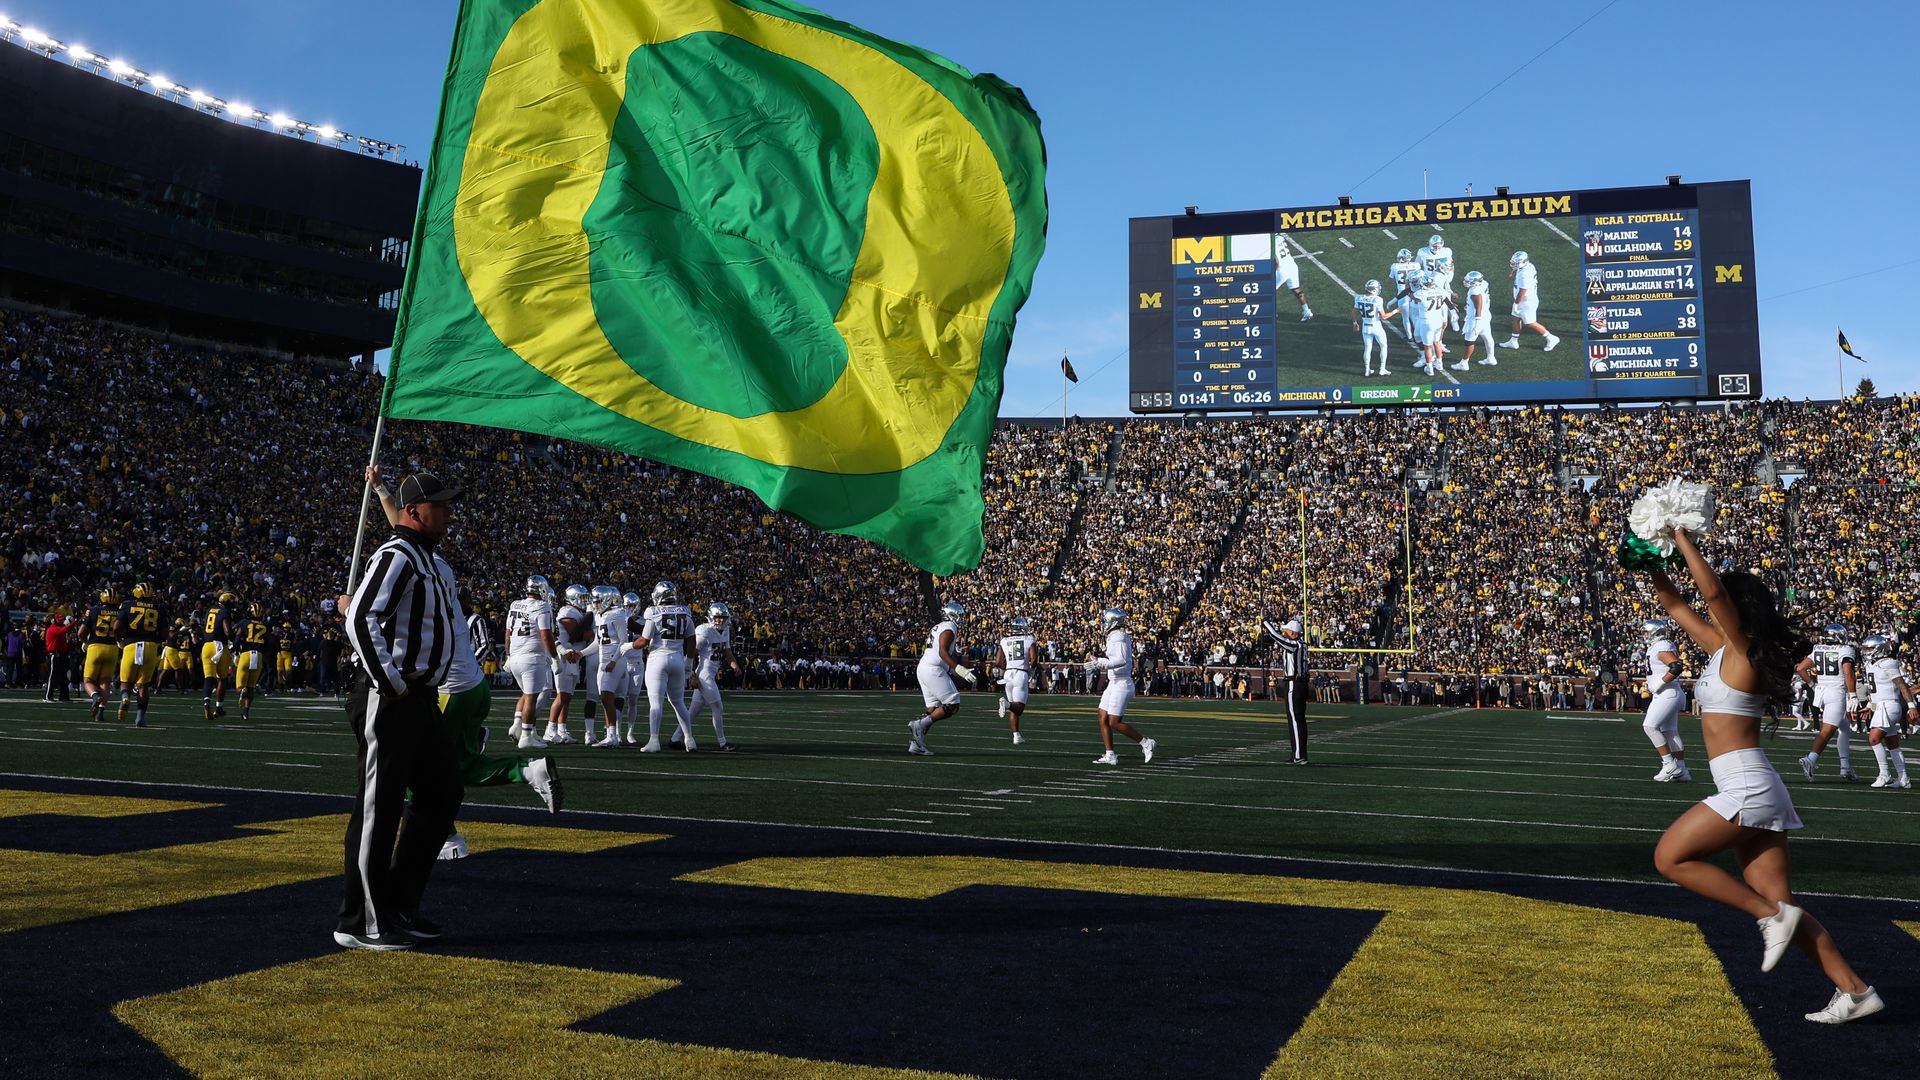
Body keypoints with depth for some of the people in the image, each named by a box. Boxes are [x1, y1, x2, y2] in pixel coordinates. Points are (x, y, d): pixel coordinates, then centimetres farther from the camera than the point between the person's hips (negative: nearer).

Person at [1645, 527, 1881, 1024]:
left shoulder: (1742, 649, -8)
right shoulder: (1723, 648, 14)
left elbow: (1712, 591, -24)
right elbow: (1675, 605, 23)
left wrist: (1683, 539, -17)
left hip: (1747, 787, -9)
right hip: (1750, 792, 9)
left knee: (1671, 857, -5)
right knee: (1778, 901, 7)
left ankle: (1771, 916, -4)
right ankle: (1854, 990, 7)